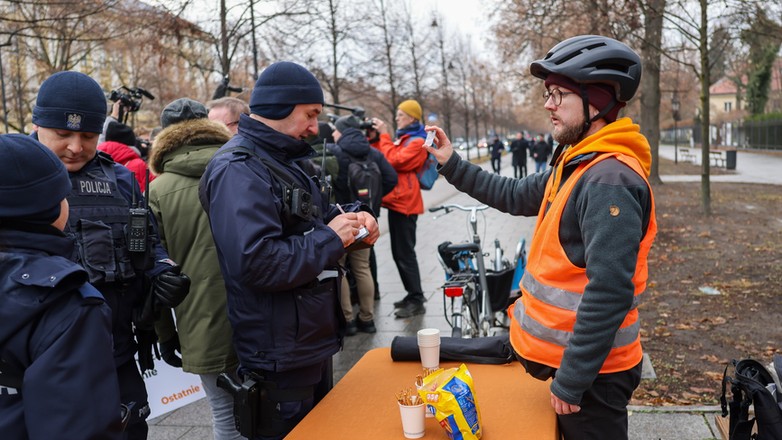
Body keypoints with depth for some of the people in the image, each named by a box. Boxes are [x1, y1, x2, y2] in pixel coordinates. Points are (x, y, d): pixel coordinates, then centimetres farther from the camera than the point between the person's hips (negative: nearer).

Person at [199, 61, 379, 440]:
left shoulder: (282, 161, 12)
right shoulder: (238, 170, -21)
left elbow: (308, 223, 22)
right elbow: (257, 263, -33)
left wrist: (351, 216, 1)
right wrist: (331, 239, -22)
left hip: (312, 344, 10)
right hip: (279, 359, -10)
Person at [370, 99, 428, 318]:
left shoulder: (417, 141, -10)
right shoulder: (403, 137, 18)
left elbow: (394, 161, -20)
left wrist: (384, 135, -13)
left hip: (405, 202, -10)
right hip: (397, 201, 10)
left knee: (405, 253, -8)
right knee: (399, 252, 15)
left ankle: (416, 301, -1)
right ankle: (413, 294, 25)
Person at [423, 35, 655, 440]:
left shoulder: (609, 181, -25)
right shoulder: (576, 164, 7)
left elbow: (609, 293, -29)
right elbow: (515, 196, 19)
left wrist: (570, 380, -23)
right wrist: (451, 164, 12)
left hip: (590, 370, -9)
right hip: (569, 355, 9)